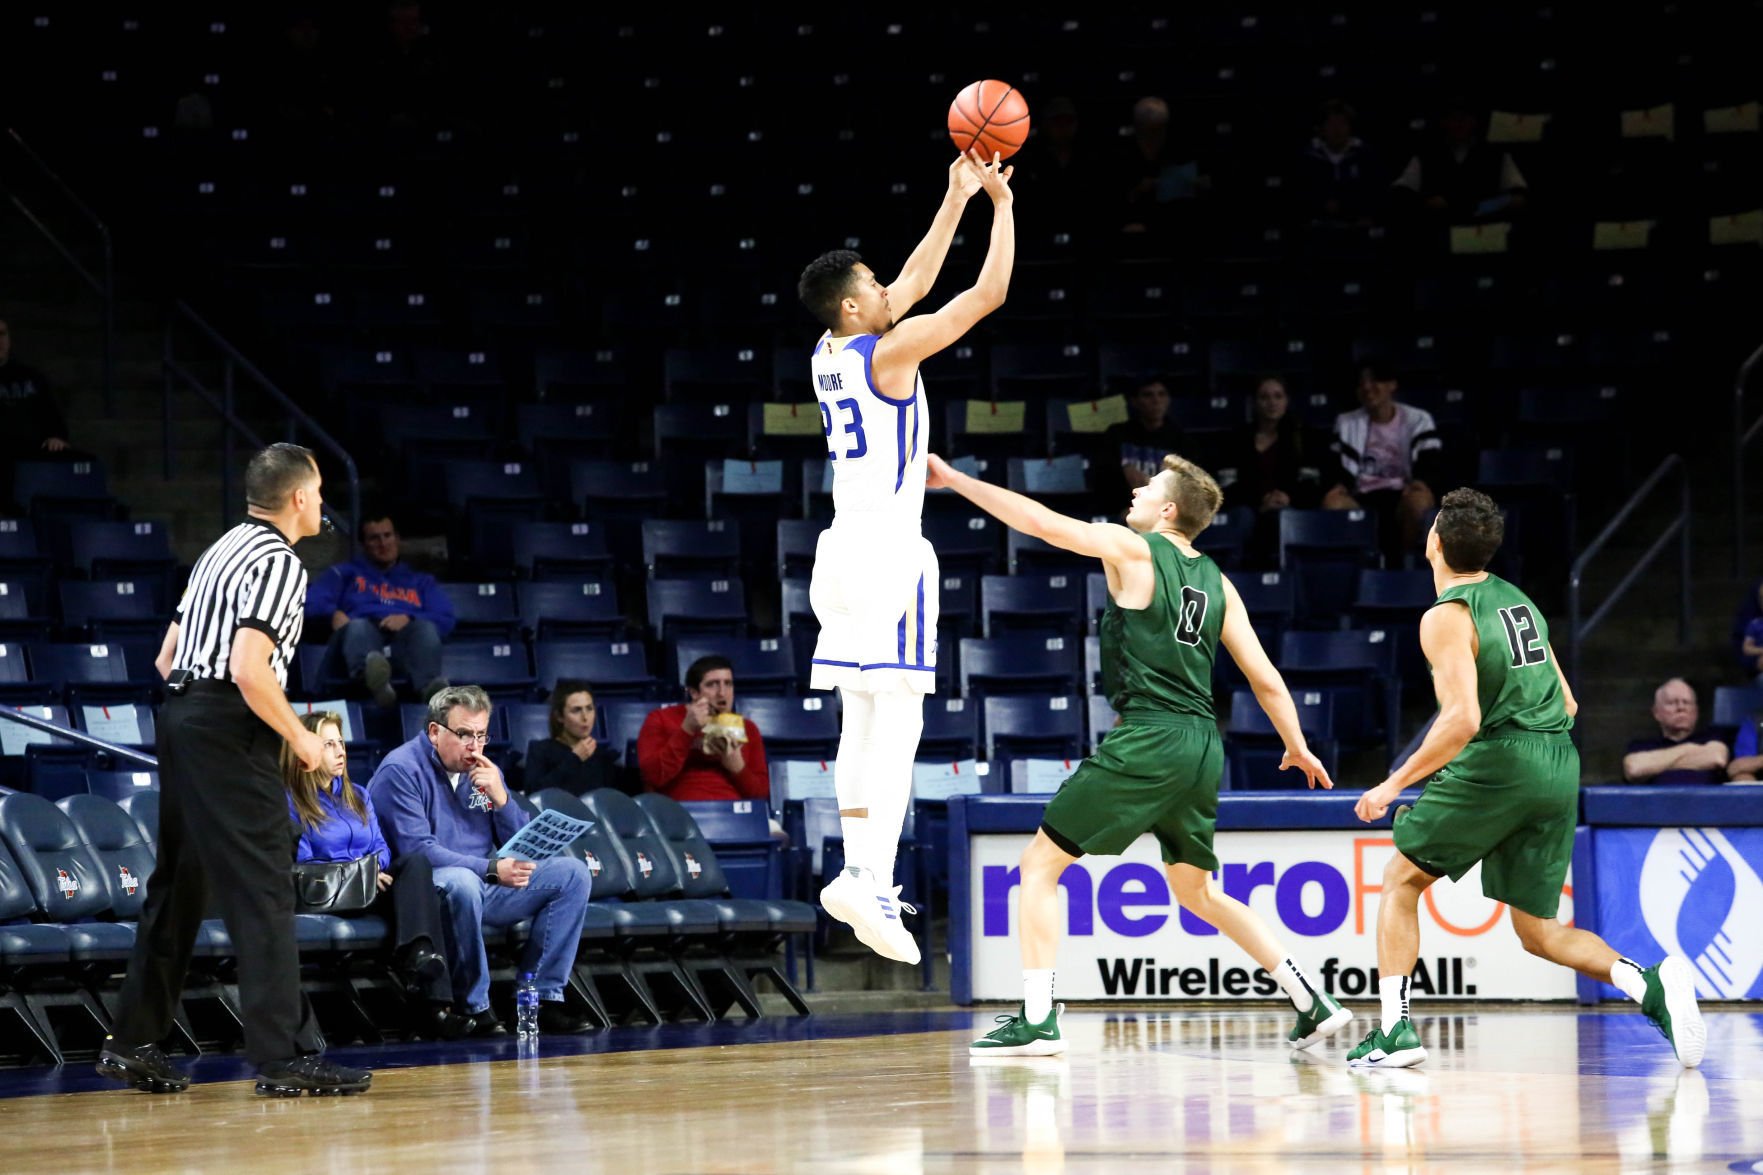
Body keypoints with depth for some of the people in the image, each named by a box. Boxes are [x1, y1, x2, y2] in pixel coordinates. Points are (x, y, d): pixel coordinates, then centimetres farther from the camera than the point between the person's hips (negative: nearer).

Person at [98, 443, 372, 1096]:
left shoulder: (223, 550, 18)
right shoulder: (279, 563, -11)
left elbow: (166, 659, 20)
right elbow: (249, 669, -21)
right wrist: (300, 737, -11)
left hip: (182, 715, 10)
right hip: (231, 730, -10)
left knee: (179, 883, 14)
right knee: (262, 891, -9)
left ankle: (134, 1043, 17)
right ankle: (285, 1056, -11)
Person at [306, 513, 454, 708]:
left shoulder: (420, 581, 34)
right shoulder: (346, 573, 34)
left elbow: (446, 619, 16)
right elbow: (314, 604, 16)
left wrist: (408, 619, -5)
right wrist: (334, 614, -8)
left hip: (402, 645, 1)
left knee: (424, 628, -33)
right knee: (357, 627, -37)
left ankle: (430, 686, -67)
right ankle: (372, 674, -75)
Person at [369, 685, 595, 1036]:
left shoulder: (484, 772, 12)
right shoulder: (401, 770, -11)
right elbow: (416, 850, -22)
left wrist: (500, 798, -9)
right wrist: (492, 869, -29)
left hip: (484, 887, 8)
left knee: (572, 873, -4)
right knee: (462, 882, -40)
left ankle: (544, 998, -8)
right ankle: (473, 1008, -28)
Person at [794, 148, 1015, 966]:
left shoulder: (829, 355, 11)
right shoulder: (887, 353, -11)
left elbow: (917, 278, 24)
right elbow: (990, 292, -9)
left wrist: (957, 197, 27)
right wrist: (1002, 205, 3)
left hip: (843, 545, 9)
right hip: (887, 551, -9)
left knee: (862, 722, 10)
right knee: (896, 721, -11)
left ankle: (860, 872, 10)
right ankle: (872, 880, -20)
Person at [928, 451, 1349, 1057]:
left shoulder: (1132, 549, -2)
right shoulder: (1217, 583, 14)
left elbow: (1036, 519, -5)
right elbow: (1265, 678, 13)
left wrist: (955, 479, 3)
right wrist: (1297, 748, 26)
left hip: (1147, 738, -7)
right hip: (1203, 746, 7)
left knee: (1040, 864, 1)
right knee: (1196, 890, 23)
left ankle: (1037, 1020, -9)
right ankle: (1315, 1004, 19)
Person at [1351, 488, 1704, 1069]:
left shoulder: (1446, 617, -7)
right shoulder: (1519, 600, 18)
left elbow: (1463, 719, -18)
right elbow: (1567, 705, 19)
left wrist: (1395, 784, -12)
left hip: (1498, 760, -7)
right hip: (1561, 764, 7)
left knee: (1400, 879, 11)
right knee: (1537, 930, 11)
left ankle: (1395, 1028, 2)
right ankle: (1650, 985, -12)